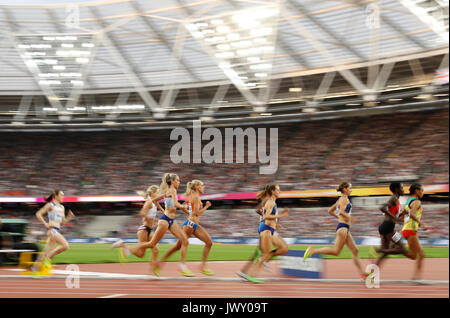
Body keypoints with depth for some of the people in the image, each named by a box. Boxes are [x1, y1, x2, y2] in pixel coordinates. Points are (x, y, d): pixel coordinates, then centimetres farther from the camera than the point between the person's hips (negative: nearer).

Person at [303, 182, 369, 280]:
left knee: (355, 251, 5)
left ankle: (362, 274, 3)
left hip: (345, 229, 10)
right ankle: (312, 251, -7)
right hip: (343, 227, -10)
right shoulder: (344, 199, -9)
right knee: (336, 251, -11)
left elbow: (330, 211, 23)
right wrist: (349, 218, -13)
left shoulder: (341, 199, 19)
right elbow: (341, 211, -24)